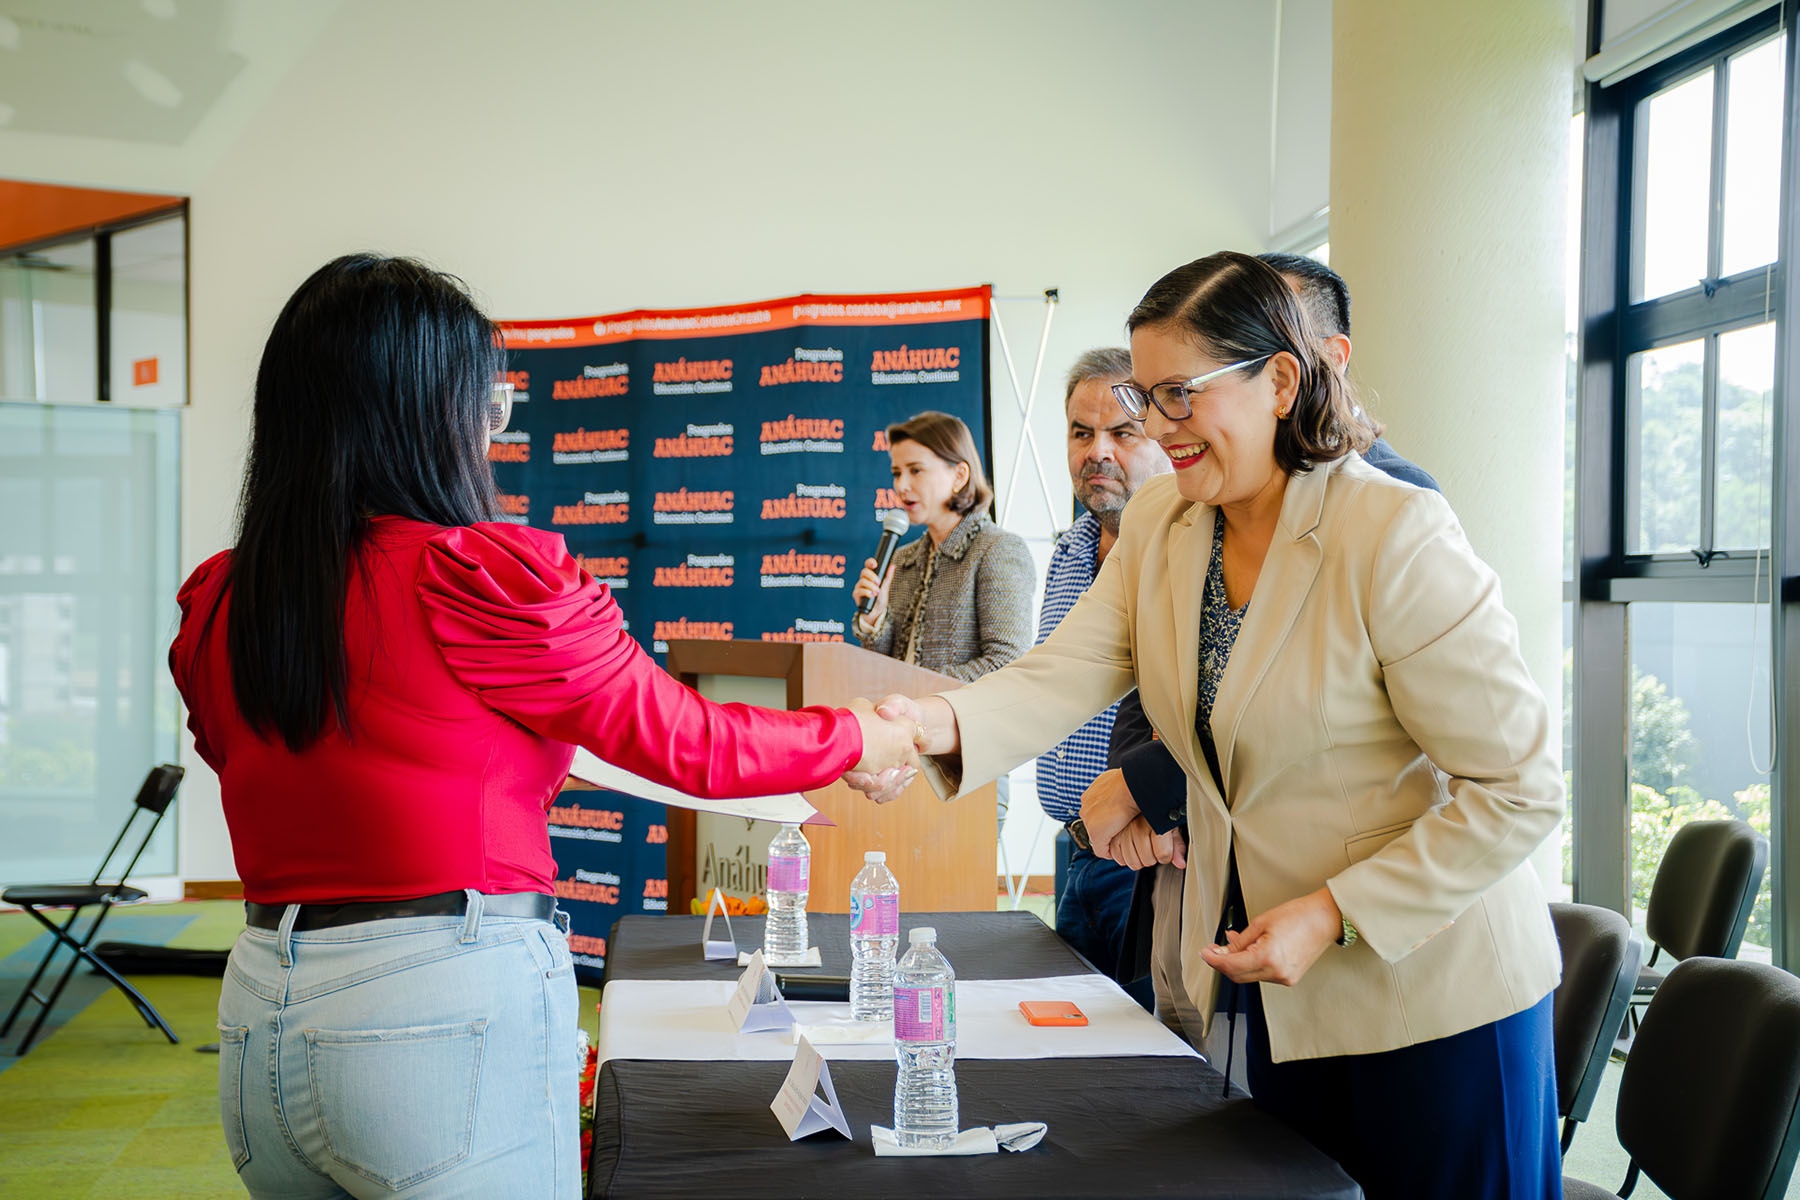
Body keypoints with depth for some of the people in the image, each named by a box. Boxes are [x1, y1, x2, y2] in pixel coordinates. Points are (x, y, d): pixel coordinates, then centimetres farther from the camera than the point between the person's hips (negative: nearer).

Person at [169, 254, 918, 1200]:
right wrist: (859, 739, 11)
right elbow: (686, 745, -6)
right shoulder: (486, 580, -16)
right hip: (456, 1011, -6)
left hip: (257, 1018, 7)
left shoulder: (214, 608, 4)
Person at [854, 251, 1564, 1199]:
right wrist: (940, 722, -32)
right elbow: (1066, 672, -11)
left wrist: (1333, 914, -23)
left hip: (1431, 1000, -6)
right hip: (1280, 993, 6)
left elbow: (1520, 789, -19)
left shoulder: (1398, 536, -21)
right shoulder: (1160, 524, 1)